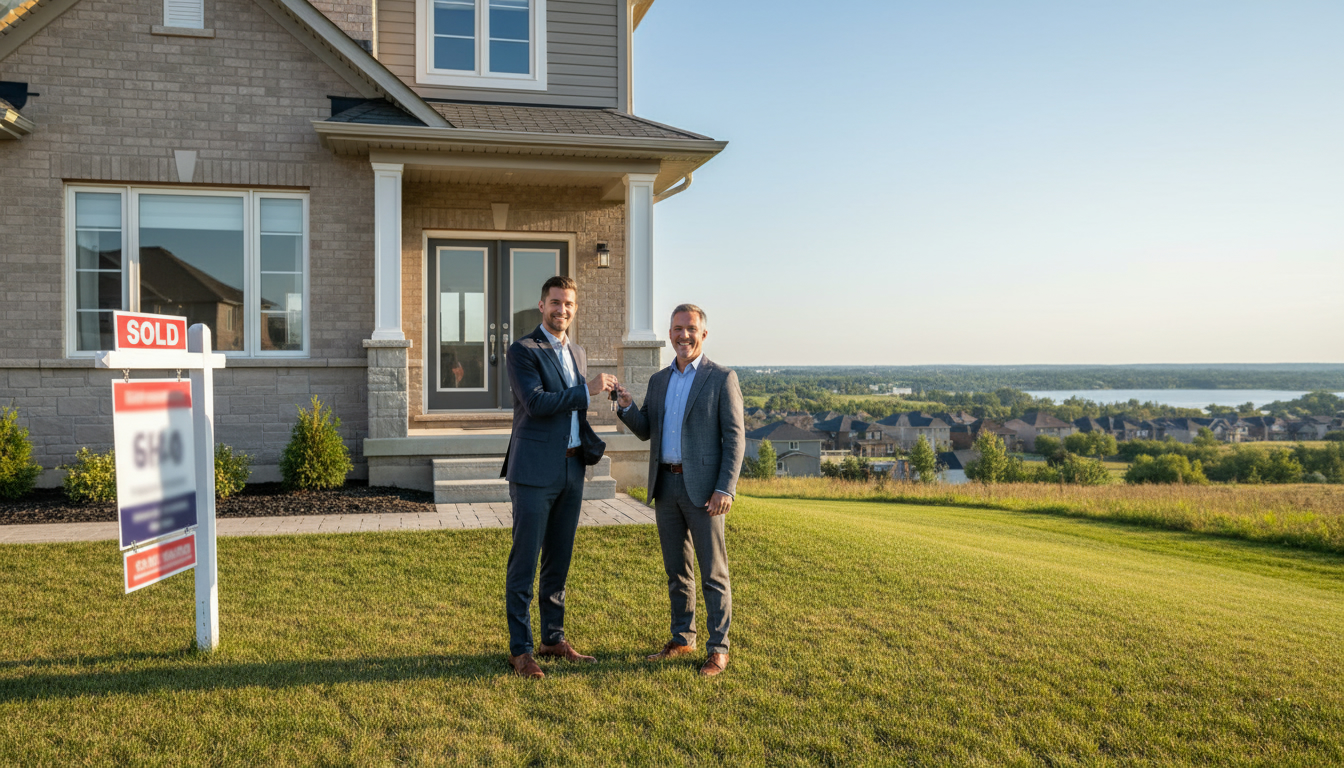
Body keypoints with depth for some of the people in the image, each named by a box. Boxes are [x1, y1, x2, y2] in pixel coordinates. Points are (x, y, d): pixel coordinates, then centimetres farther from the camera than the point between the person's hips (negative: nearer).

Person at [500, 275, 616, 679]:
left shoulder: (577, 353, 16)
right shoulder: (523, 350, -6)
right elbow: (536, 402, -19)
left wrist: (592, 444, 9)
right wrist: (587, 390, -20)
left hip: (571, 469, 7)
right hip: (535, 471, -7)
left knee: (559, 561, 13)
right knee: (524, 562, -1)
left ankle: (554, 638, 24)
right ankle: (520, 649, 7)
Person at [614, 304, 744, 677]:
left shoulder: (722, 379, -5)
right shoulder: (659, 380, 13)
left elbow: (735, 438, -9)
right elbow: (646, 431, 13)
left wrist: (725, 489, -17)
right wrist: (627, 407, -7)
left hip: (702, 488, -6)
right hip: (665, 483, 6)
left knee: (713, 572, 1)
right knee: (676, 570, 14)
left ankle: (718, 649, 10)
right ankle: (682, 638, 28)